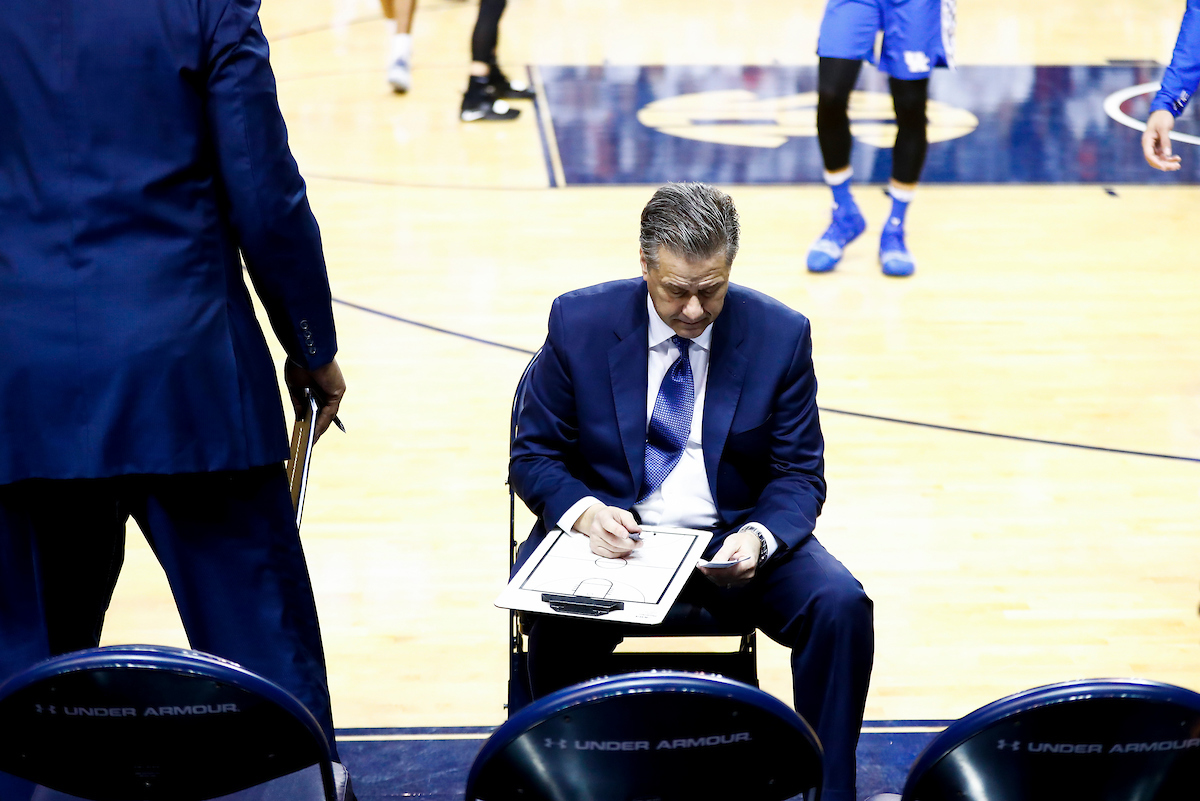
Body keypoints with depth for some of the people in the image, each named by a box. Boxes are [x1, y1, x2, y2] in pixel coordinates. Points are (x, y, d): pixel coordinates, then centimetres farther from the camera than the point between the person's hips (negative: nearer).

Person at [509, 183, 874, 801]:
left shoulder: (781, 334, -4)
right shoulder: (579, 322, -5)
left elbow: (801, 475, 1)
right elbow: (532, 456, 1)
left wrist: (759, 536, -22)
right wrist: (584, 512, -21)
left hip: (736, 538, 1)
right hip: (612, 535, -1)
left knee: (842, 606, -25)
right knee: (558, 621, -33)